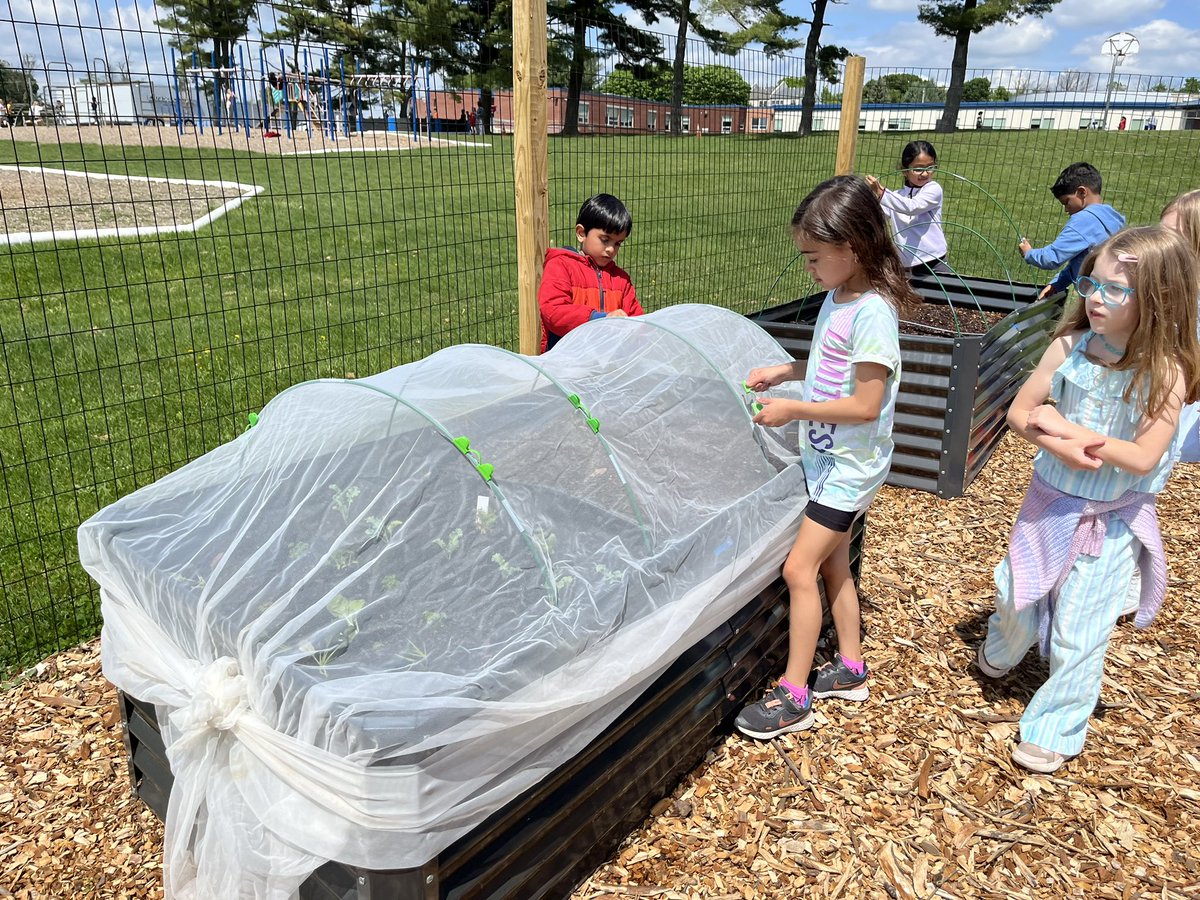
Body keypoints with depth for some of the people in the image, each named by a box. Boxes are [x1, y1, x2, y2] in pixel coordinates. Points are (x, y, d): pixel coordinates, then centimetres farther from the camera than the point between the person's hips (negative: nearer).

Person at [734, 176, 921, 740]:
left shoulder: (871, 313, -23)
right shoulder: (838, 297, 5)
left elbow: (866, 404, -25)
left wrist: (794, 410, -21)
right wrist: (784, 372, 5)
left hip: (850, 465, -9)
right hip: (828, 456, 9)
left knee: (800, 568, -7)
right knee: (832, 564, 18)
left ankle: (793, 697, 5)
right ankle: (850, 669, 34)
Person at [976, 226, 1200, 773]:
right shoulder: (1069, 347, -10)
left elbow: (1143, 458, -24)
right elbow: (1019, 412, -5)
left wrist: (1065, 425, -25)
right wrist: (1058, 445, -24)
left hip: (1112, 522, -3)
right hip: (1050, 502, 3)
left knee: (1077, 633, 4)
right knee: (1014, 592, 20)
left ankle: (1053, 731, 25)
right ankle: (1001, 653, 54)